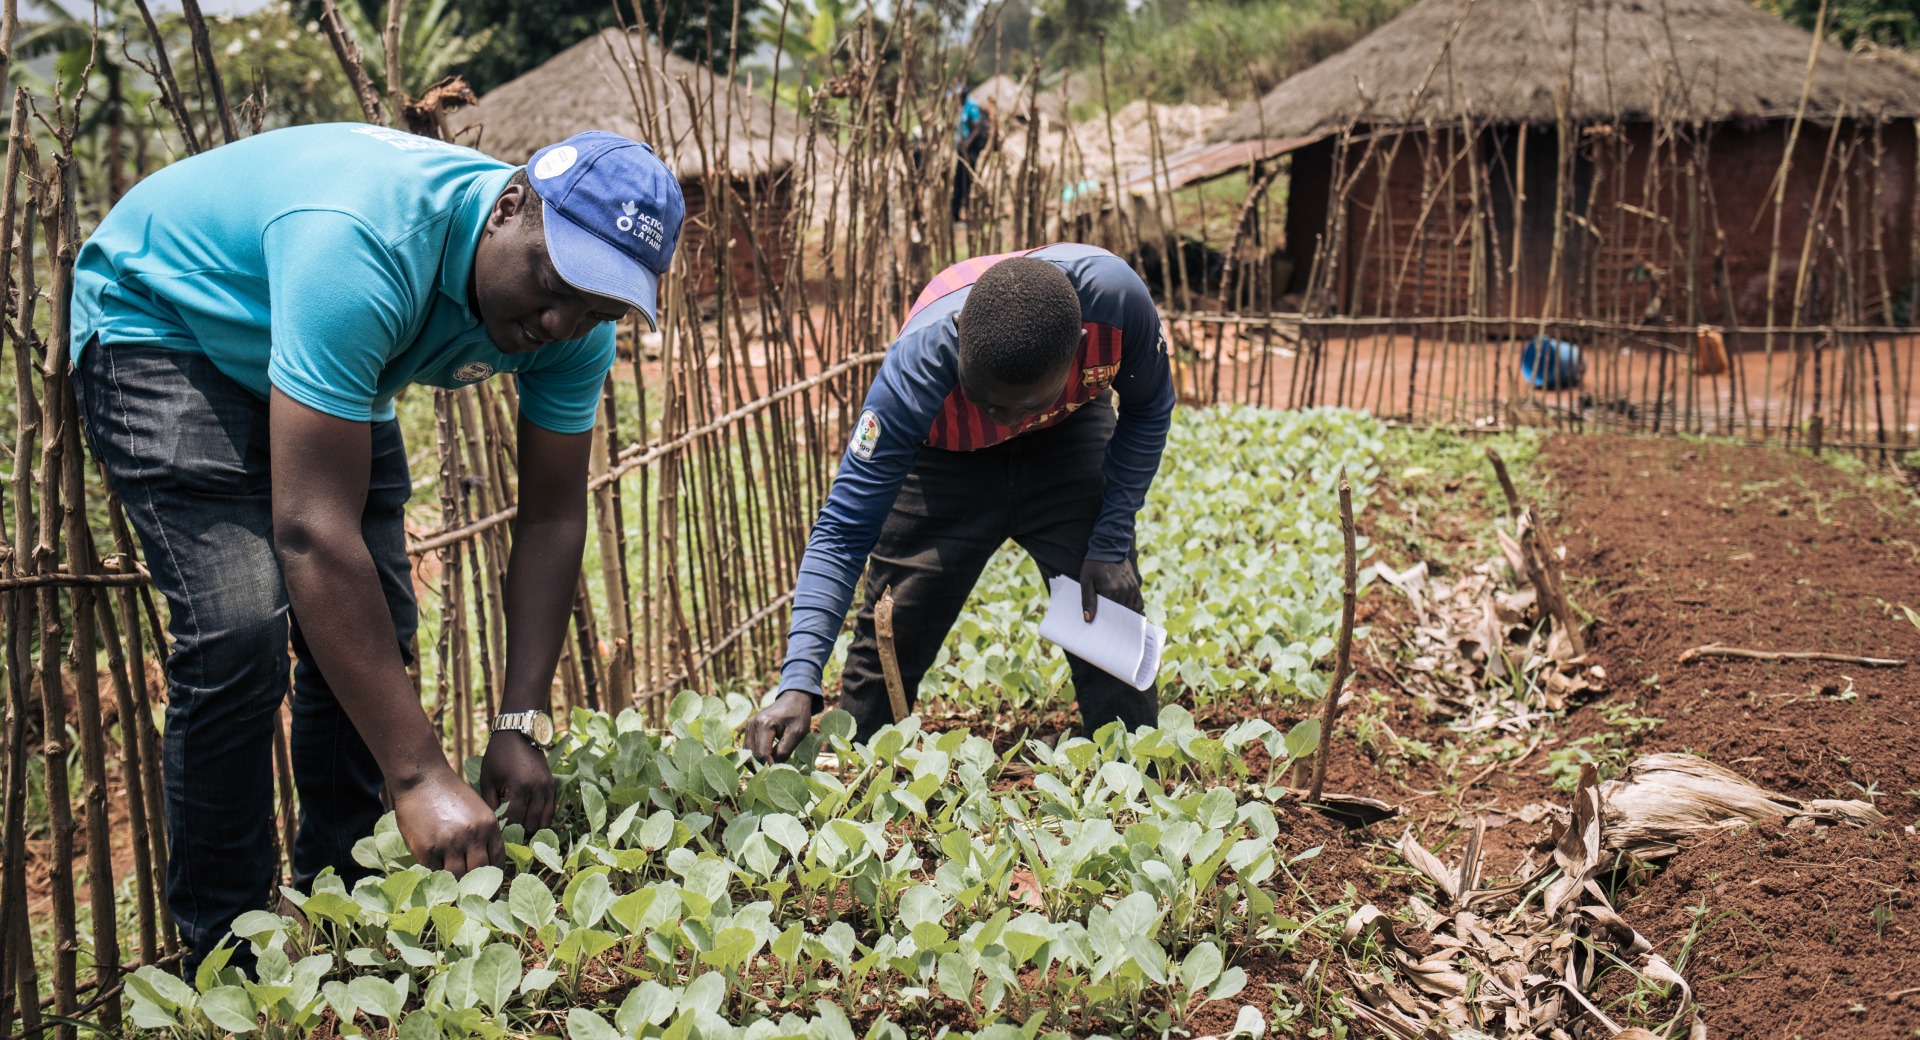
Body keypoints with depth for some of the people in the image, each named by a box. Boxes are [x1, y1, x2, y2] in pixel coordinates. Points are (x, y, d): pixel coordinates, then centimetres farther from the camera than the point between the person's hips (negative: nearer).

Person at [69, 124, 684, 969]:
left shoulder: (574, 327, -20)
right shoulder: (362, 243, -43)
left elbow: (552, 518, -12)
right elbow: (311, 529, -45)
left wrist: (521, 726, -22)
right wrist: (420, 775, -45)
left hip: (328, 361, 7)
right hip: (156, 321, -6)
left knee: (374, 636, -2)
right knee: (240, 630, -21)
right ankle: (226, 956, -5)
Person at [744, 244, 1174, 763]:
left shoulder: (1113, 295, -37)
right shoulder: (915, 370, -41)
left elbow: (1149, 409, -13)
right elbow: (843, 532, -36)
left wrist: (1110, 545, -17)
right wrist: (799, 684, -46)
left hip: (1070, 435, 2)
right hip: (944, 451, -1)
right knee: (888, 639, -4)